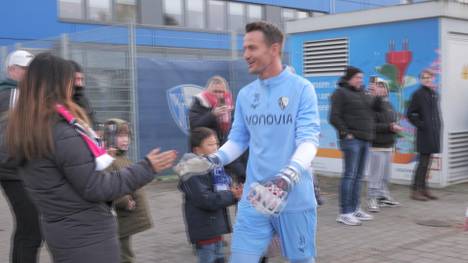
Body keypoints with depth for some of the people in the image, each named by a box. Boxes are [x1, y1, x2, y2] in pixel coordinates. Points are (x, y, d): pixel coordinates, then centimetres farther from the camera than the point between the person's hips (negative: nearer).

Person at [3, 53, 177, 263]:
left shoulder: (22, 131, 4)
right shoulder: (62, 135, -24)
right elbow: (96, 188, -20)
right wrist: (147, 168, -16)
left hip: (61, 230, 9)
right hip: (87, 234, -9)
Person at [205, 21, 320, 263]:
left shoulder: (301, 88, -8)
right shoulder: (245, 94, 8)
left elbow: (309, 138, -16)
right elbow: (238, 140, 11)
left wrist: (288, 177, -32)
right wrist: (215, 159, -9)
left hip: (296, 198, -3)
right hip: (254, 198, 4)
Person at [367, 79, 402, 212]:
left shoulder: (389, 105, 16)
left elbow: (394, 121, 26)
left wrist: (396, 127, 3)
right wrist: (389, 127, -21)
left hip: (388, 146, 9)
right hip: (377, 146, -9)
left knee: (386, 175, 16)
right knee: (376, 175, -7)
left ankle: (383, 196, 27)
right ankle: (372, 199, 0)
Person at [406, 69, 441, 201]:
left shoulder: (434, 94, 12)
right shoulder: (418, 94, -9)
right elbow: (410, 114, -10)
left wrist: (438, 123, 11)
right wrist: (420, 124, -13)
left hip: (434, 132, 7)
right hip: (424, 132, -7)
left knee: (427, 162, 12)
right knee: (423, 162, -6)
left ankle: (423, 188, 20)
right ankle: (415, 190, 0)